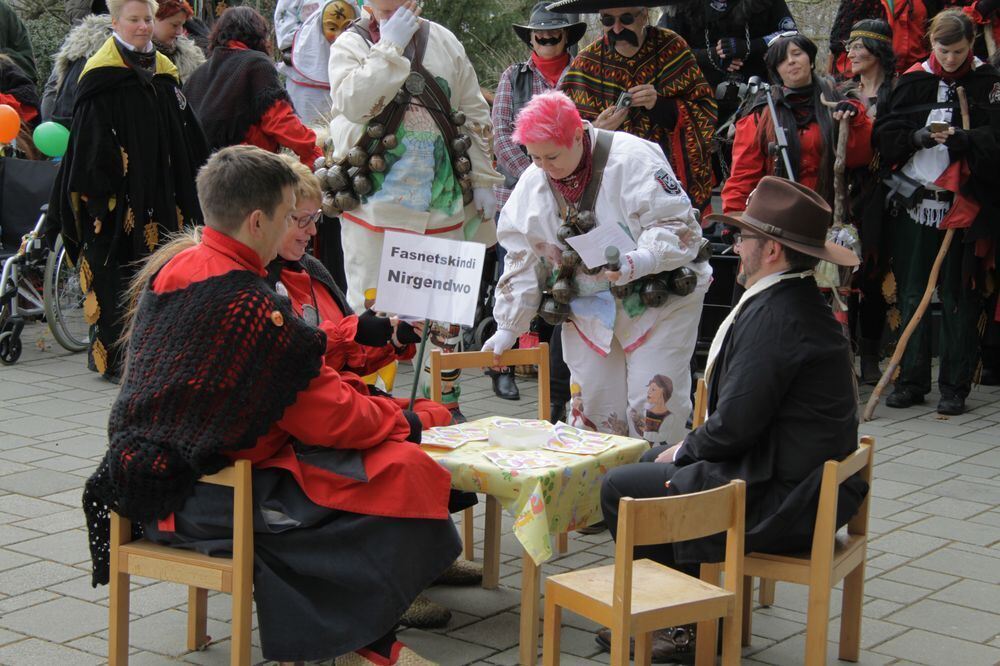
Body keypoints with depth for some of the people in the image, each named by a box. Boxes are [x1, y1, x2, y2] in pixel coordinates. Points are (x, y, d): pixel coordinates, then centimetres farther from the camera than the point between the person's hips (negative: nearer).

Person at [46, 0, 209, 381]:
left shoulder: (163, 71, 13)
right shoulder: (101, 77, -7)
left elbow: (187, 141, 17)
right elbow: (89, 143, -12)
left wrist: (187, 190, 12)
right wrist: (100, 194, -18)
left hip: (161, 195, 7)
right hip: (118, 198, -6)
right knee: (119, 278, -4)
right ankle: (114, 357, 3)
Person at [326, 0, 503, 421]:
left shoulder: (444, 43, 10)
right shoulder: (349, 46, 1)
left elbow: (474, 115, 13)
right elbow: (353, 102, -20)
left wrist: (483, 181, 8)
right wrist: (390, 47, -17)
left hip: (443, 206, 4)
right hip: (375, 206, -3)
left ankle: (445, 403, 25)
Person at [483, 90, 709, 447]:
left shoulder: (633, 159, -18)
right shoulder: (532, 183, 1)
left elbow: (679, 229, -19)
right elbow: (522, 258, 8)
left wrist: (637, 263, -35)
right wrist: (508, 326, 6)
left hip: (657, 300, -5)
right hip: (588, 308, 5)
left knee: (653, 406, -7)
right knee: (590, 406, 6)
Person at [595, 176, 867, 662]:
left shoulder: (772, 315, -23)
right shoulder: (799, 302, 10)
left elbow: (734, 425, -23)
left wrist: (683, 451, -4)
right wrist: (685, 449, 8)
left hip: (783, 503, -11)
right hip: (810, 481, 11)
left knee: (620, 489, -4)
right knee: (653, 461, 23)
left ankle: (689, 622, 10)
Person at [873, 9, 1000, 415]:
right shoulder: (913, 81, 8)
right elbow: (885, 132, 4)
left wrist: (965, 139, -25)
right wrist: (917, 137, -14)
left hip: (963, 205, -2)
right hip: (914, 201, 2)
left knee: (958, 298, 2)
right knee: (912, 294, 6)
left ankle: (954, 387, 9)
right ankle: (911, 381, 15)